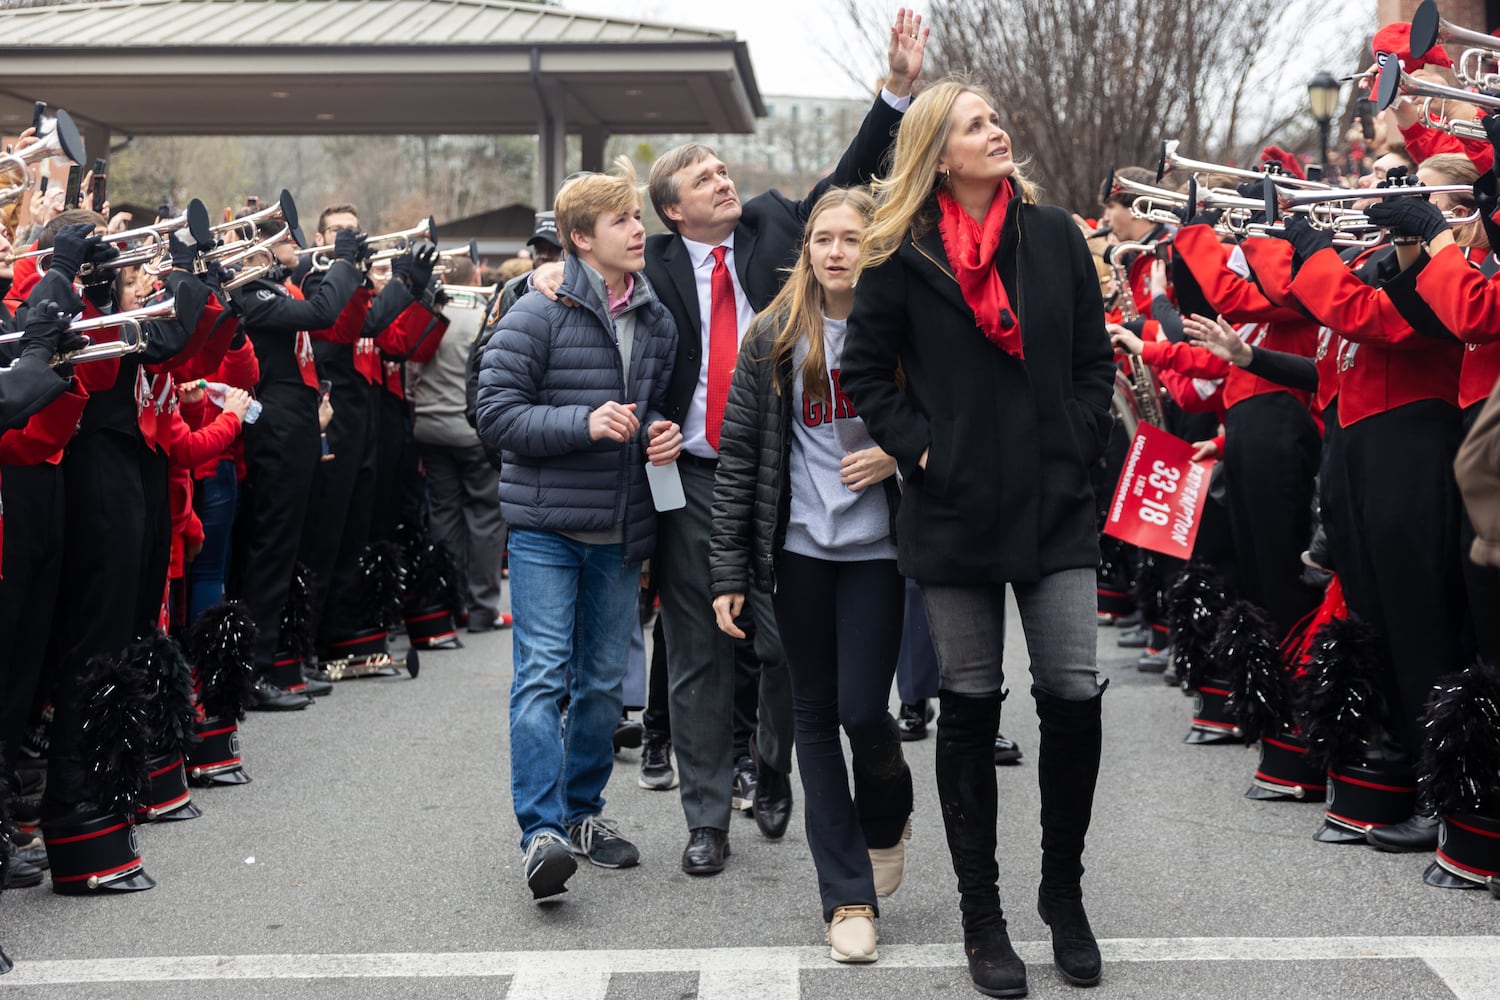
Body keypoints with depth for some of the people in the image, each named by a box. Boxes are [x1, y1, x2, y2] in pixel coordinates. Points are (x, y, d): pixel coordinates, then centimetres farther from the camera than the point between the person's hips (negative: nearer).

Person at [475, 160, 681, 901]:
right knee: (544, 673, -10)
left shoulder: (657, 321, 10)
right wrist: (585, 424, -22)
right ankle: (542, 831, -11)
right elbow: (497, 413, -11)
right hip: (546, 525, -6)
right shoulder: (538, 316, -9)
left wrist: (658, 432, 1)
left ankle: (583, 809, 26)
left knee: (604, 678, 12)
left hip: (622, 530, 6)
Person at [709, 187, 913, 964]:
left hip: (876, 548, -2)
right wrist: (728, 571, -2)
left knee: (862, 709, -7)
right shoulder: (775, 338, 1)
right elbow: (737, 455, 2)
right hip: (799, 549, 2)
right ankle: (848, 896, 15)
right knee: (815, 716, 5)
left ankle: (887, 818, 29)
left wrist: (901, 455, -15)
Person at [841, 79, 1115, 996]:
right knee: (970, 707, 6)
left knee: (1075, 696, -4)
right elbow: (865, 368, 4)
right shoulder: (905, 254, -1)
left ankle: (1064, 890, 18)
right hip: (957, 509, -1)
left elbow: (1096, 356, 9)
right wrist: (917, 446, -6)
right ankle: (982, 913, 18)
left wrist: (1081, 445, 0)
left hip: (1054, 506, 2)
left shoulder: (1054, 235, 6)